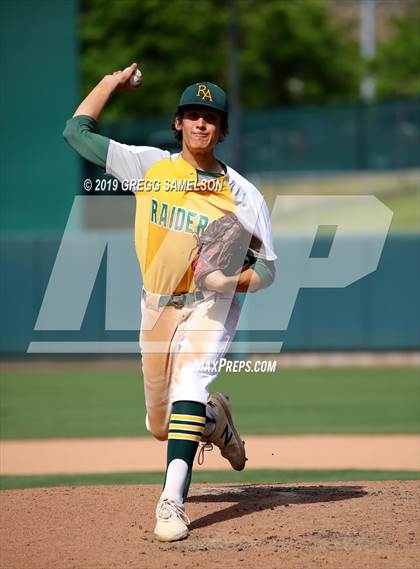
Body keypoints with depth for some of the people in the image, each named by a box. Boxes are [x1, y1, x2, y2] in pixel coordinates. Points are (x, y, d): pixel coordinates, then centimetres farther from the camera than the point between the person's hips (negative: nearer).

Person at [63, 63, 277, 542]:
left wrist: (231, 281, -24)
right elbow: (77, 132, 2)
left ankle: (172, 501, -37)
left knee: (189, 383, -30)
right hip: (157, 306, 4)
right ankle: (214, 419, 46)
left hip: (211, 304, -4)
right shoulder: (149, 166, -1)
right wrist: (111, 82, 6)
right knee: (160, 425, 11)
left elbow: (266, 269, -5)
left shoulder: (242, 194, -7)